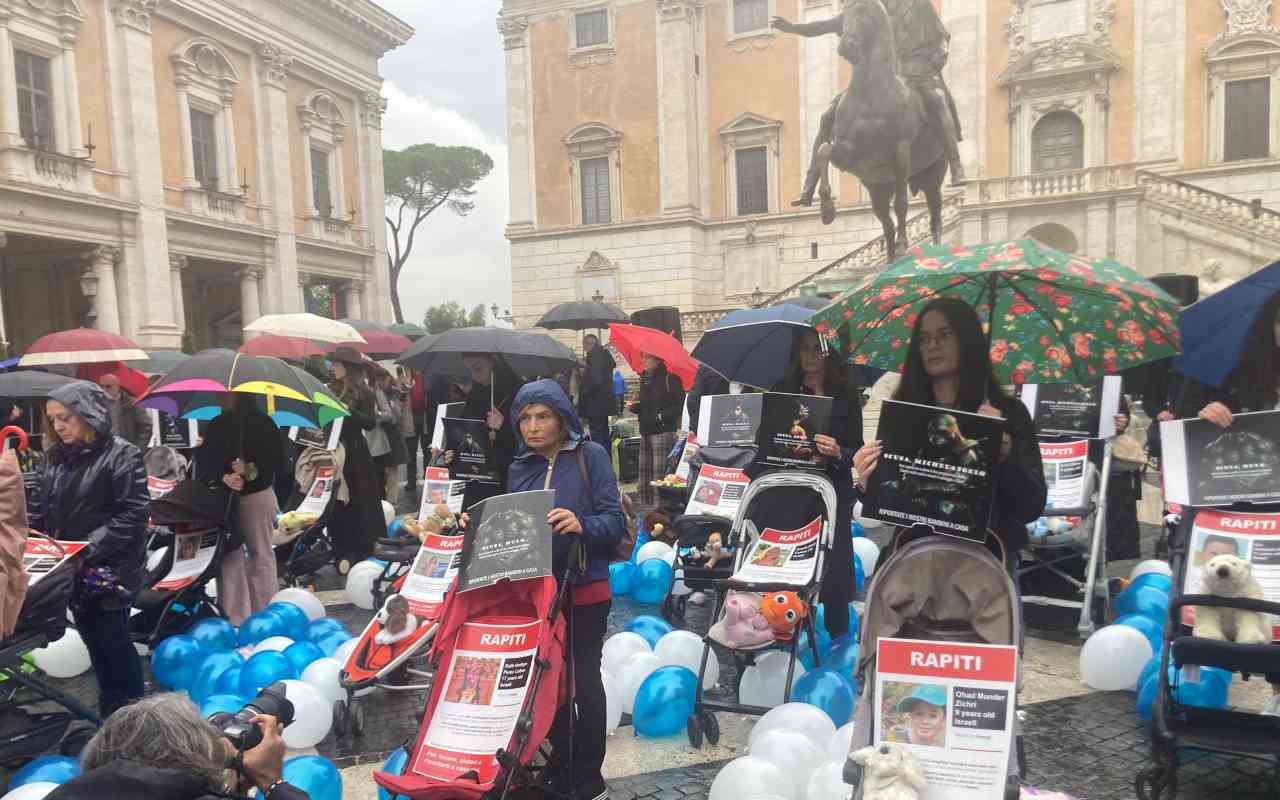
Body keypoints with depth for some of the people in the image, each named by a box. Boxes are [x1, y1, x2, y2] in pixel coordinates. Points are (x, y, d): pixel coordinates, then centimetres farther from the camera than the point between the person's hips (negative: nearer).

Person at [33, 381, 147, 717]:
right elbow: (48, 511, 17)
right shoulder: (57, 457, 9)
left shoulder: (121, 455, -13)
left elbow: (134, 513, -18)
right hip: (73, 572, 7)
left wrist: (89, 548, -22)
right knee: (95, 642, 16)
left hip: (108, 572, -7)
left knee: (113, 642, 2)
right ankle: (110, 712, 30)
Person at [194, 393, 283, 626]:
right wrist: (222, 478, -13)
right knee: (229, 556, 4)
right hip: (224, 498, 5)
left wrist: (251, 469, -19)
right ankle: (234, 619, 11)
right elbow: (205, 462, 6)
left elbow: (277, 460, -4)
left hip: (256, 496, -5)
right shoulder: (216, 425, 10)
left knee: (260, 555, 3)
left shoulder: (261, 422, -4)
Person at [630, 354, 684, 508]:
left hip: (663, 431, -8)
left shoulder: (669, 380, -7)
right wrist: (634, 406, 5)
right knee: (644, 471, 8)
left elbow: (681, 405, -11)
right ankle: (645, 505, 15)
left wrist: (662, 416, -17)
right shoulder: (645, 380, 17)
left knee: (660, 472, -10)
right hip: (646, 432, 8)